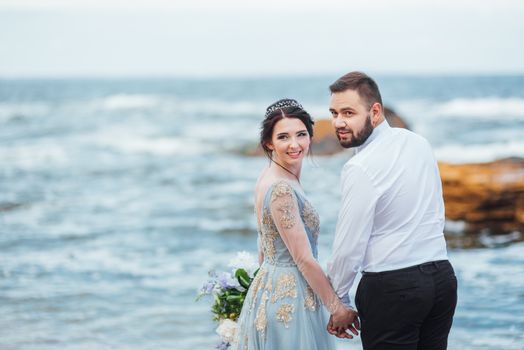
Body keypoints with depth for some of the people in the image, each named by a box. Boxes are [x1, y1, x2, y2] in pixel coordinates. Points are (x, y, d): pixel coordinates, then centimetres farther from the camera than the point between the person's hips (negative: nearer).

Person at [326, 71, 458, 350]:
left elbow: (349, 246, -12)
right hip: (443, 277, 7)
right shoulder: (418, 142, 6)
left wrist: (339, 303, 1)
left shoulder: (361, 168, -16)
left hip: (391, 287, -7)